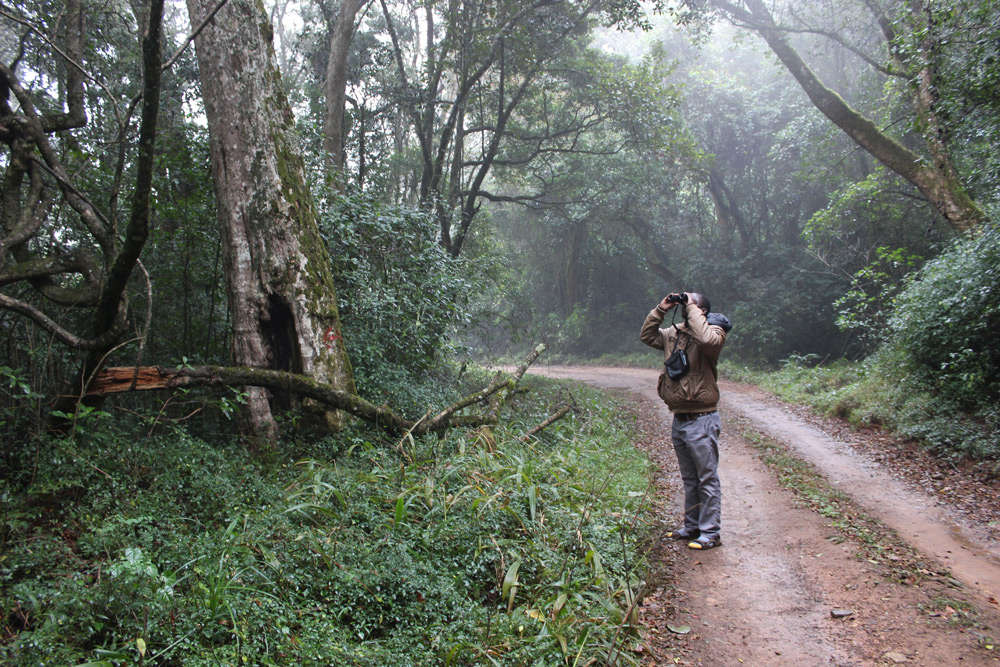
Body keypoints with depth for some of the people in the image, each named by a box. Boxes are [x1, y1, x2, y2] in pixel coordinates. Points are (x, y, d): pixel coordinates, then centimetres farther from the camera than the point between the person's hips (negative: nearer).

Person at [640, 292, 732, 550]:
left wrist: (692, 309, -19)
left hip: (701, 420, -7)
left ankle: (710, 533, 9)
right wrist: (661, 308, 6)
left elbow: (707, 339, -31)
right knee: (689, 479, 18)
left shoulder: (713, 330, -9)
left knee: (707, 479, 1)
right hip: (679, 419, 8)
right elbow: (647, 336, 15)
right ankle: (692, 526, 30)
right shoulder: (673, 333, 11)